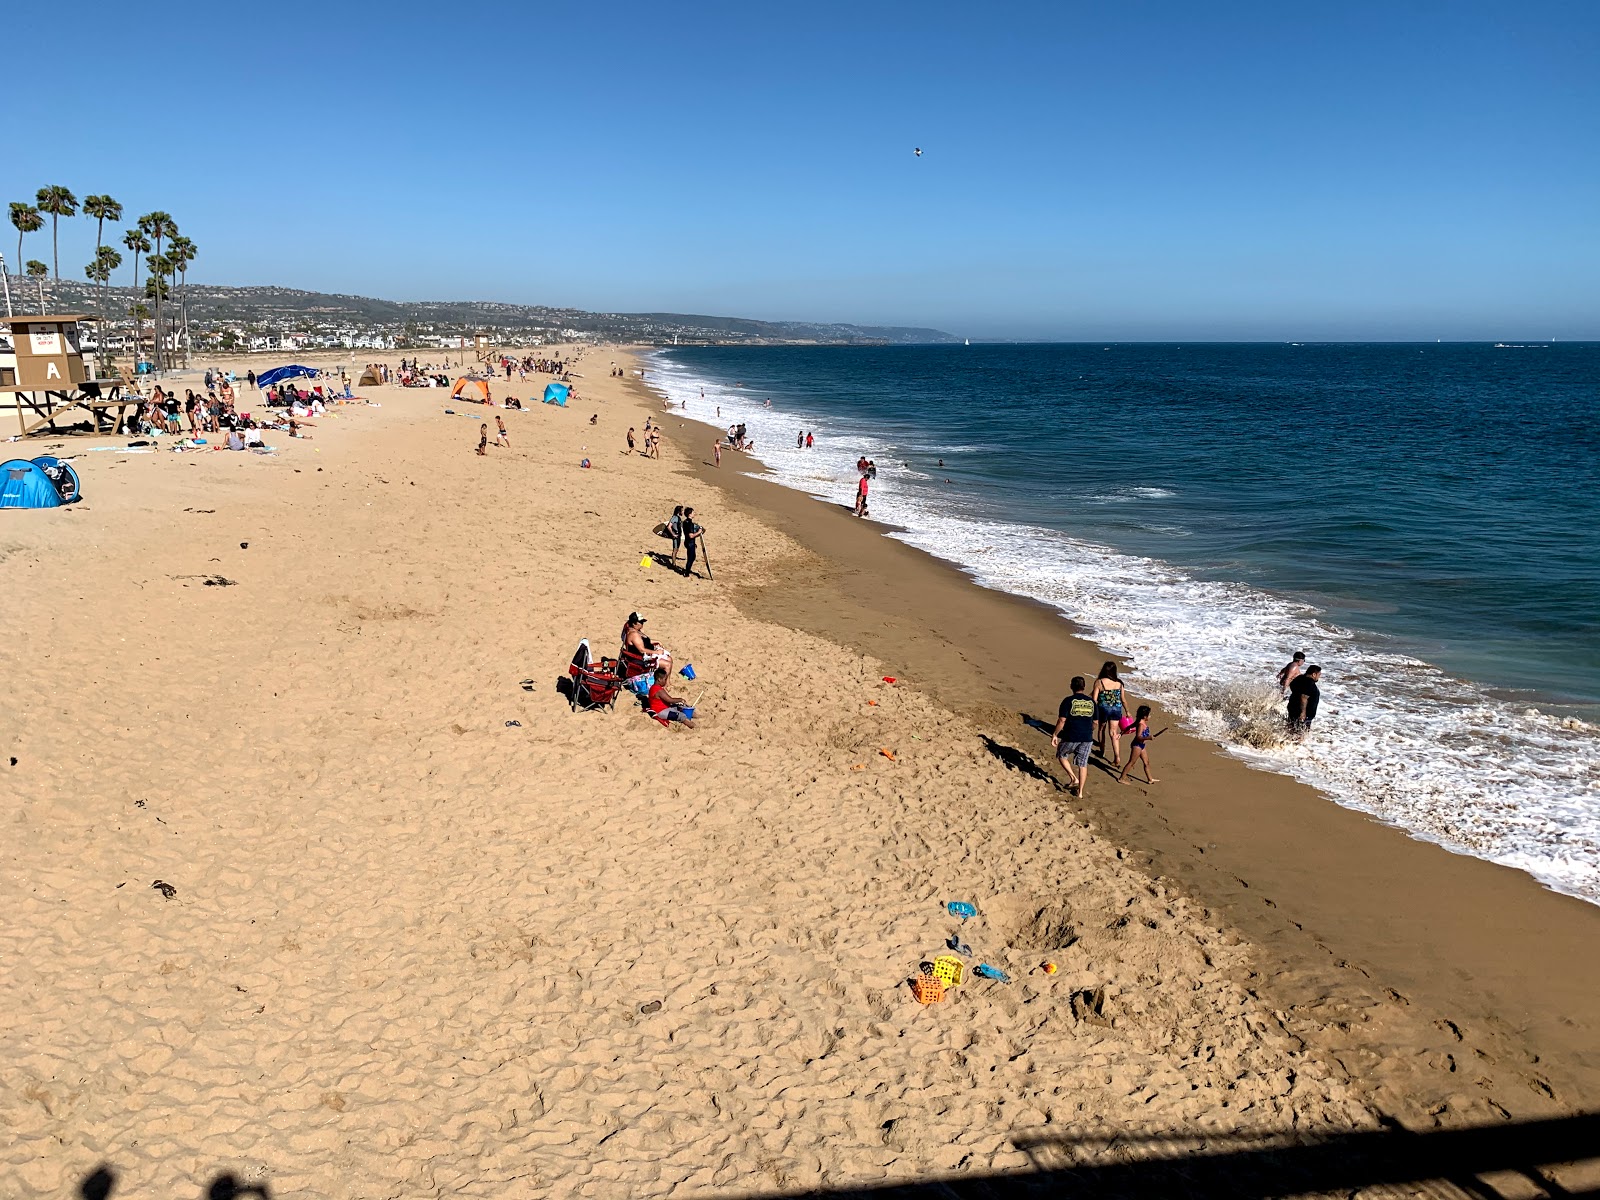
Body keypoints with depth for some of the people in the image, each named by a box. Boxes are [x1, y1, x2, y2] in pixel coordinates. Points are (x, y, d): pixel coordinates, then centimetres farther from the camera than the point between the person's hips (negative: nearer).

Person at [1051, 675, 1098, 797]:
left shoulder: (1068, 701, -8)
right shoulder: (1091, 702, 6)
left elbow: (1062, 720, -12)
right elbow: (1095, 723, 13)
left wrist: (1055, 734, -3)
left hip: (1071, 737, -4)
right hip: (1087, 739, 4)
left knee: (1062, 755, 21)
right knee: (1083, 764, 13)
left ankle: (1073, 778, 8)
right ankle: (1080, 792, 15)